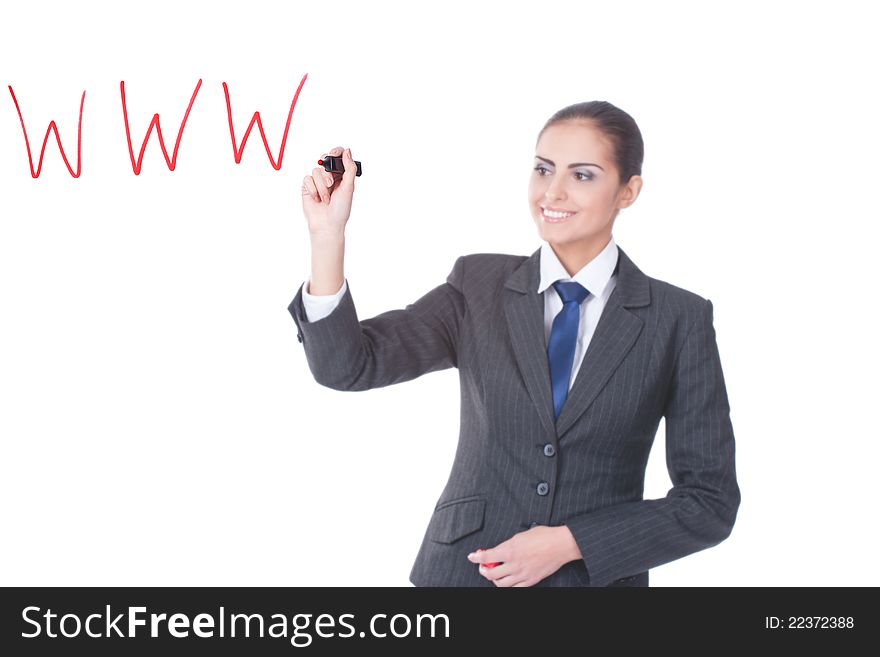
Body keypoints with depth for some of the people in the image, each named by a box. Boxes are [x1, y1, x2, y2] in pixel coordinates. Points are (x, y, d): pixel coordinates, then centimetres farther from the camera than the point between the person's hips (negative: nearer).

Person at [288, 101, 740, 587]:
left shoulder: (679, 320, -6)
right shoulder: (478, 285, -1)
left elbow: (711, 500, -6)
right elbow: (347, 366, -11)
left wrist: (571, 543, -14)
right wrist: (327, 235, -22)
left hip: (596, 576, -1)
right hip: (464, 571, 2)